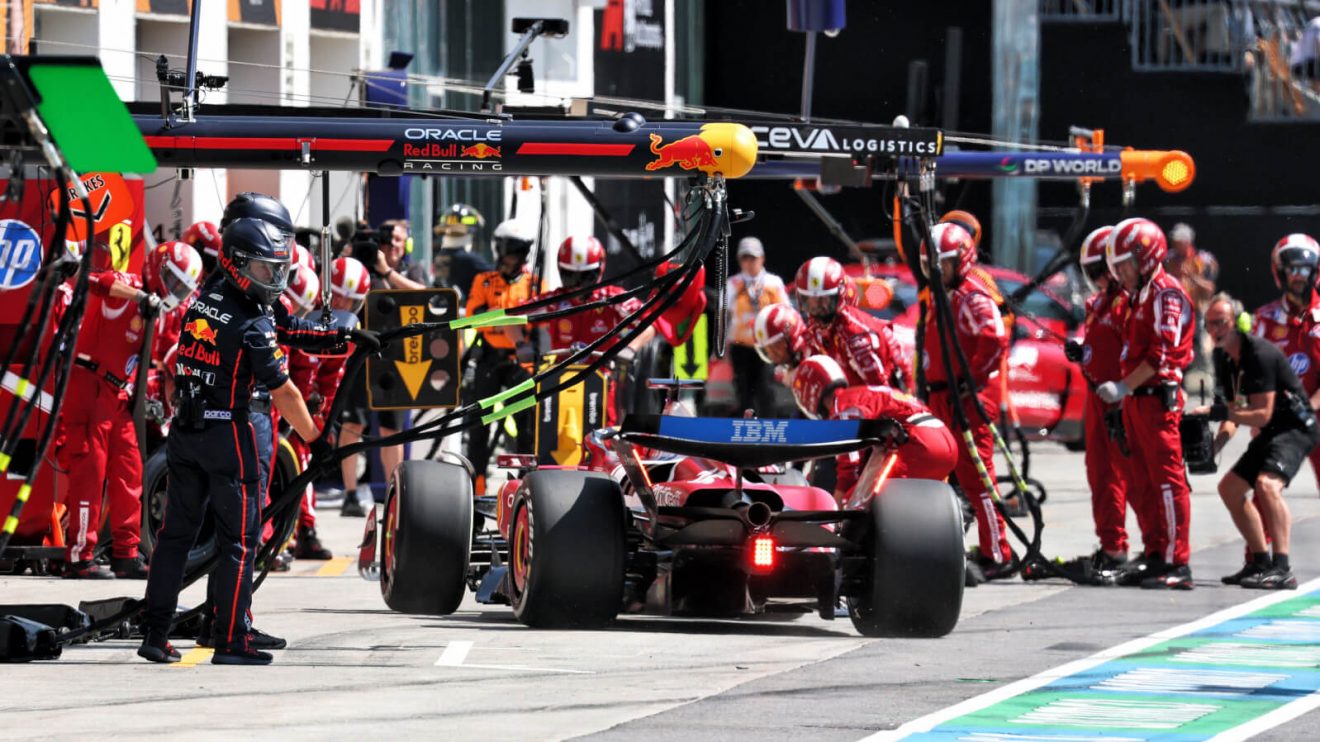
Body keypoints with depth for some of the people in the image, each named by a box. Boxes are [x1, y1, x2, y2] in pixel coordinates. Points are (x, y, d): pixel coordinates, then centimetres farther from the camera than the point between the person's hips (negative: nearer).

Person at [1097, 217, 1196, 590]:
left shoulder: (1166, 294, -12)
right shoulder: (1141, 295, 19)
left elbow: (1162, 355, -19)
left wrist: (1124, 387, -18)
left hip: (1158, 398, -10)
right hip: (1138, 401, 10)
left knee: (1167, 480, -9)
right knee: (1144, 485, 12)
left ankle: (1176, 563, -9)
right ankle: (1155, 555, 18)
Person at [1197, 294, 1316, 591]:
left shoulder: (1259, 354, -22)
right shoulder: (1224, 357, 6)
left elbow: (1262, 414, -24)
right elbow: (1234, 412, 12)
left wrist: (1219, 413, -32)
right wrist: (1216, 444, -5)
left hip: (1296, 427, -11)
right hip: (1271, 432, 11)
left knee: (1267, 483, -32)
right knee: (1229, 488, 16)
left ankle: (1282, 569, -37)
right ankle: (1260, 562, 24)